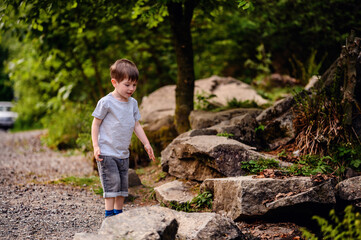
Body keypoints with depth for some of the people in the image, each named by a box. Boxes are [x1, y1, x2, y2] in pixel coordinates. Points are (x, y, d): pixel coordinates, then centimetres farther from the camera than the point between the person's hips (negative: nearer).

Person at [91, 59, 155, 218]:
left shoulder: (133, 103, 8)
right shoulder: (106, 102, -12)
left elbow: (136, 125, 16)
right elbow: (95, 124, -7)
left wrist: (146, 144, 9)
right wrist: (95, 146, -14)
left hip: (123, 154, 7)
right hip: (107, 153, -6)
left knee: (122, 186, 11)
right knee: (112, 184, -10)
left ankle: (119, 214, 21)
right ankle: (109, 214, -4)